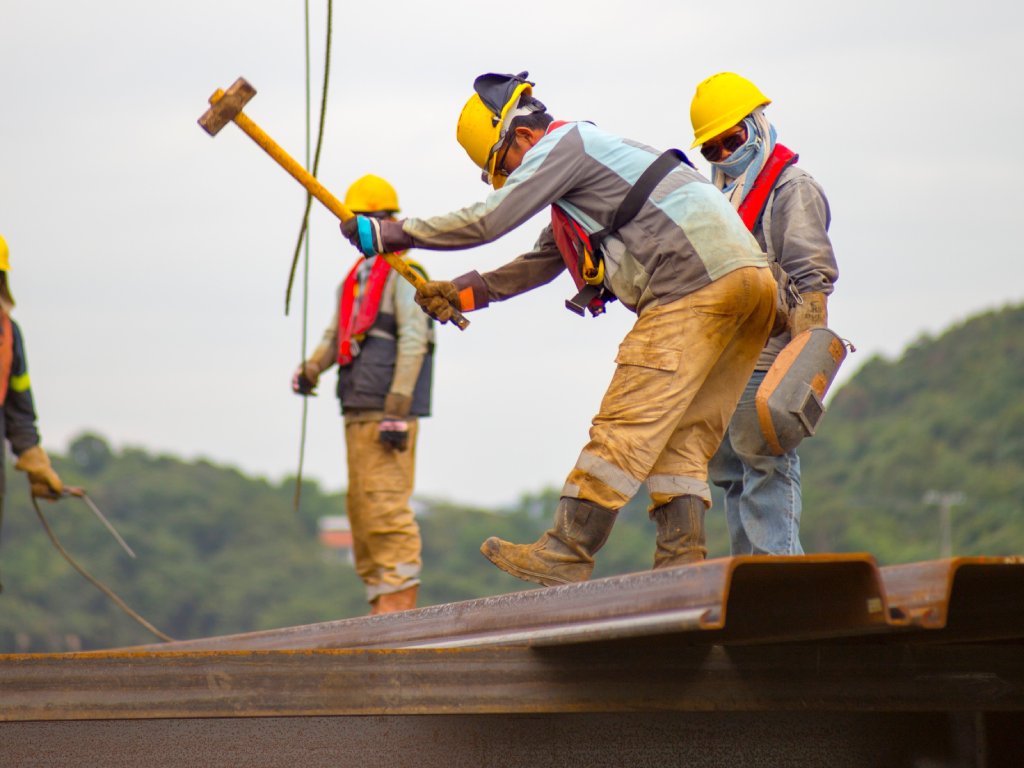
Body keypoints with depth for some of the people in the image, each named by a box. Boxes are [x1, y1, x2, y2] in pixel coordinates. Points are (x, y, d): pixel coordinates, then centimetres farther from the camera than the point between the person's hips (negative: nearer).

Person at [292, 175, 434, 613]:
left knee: (386, 503, -13)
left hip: (389, 411, -9)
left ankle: (400, 597, -12)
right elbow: (336, 335, 21)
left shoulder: (403, 274, -4)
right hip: (357, 410, 9)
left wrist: (397, 410, -18)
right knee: (361, 507, 9)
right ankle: (379, 599, 13)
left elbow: (413, 341, -12)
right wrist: (312, 369, -2)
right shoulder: (354, 279, 22)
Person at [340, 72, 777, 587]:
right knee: (681, 438, 8)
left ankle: (567, 554, -10)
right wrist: (463, 292, 32)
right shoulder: (583, 162, 31)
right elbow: (541, 264, 37)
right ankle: (681, 562, 1)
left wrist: (389, 234, 1)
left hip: (695, 282, -10)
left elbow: (488, 220, -6)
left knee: (627, 425, -10)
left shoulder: (563, 145, -1)